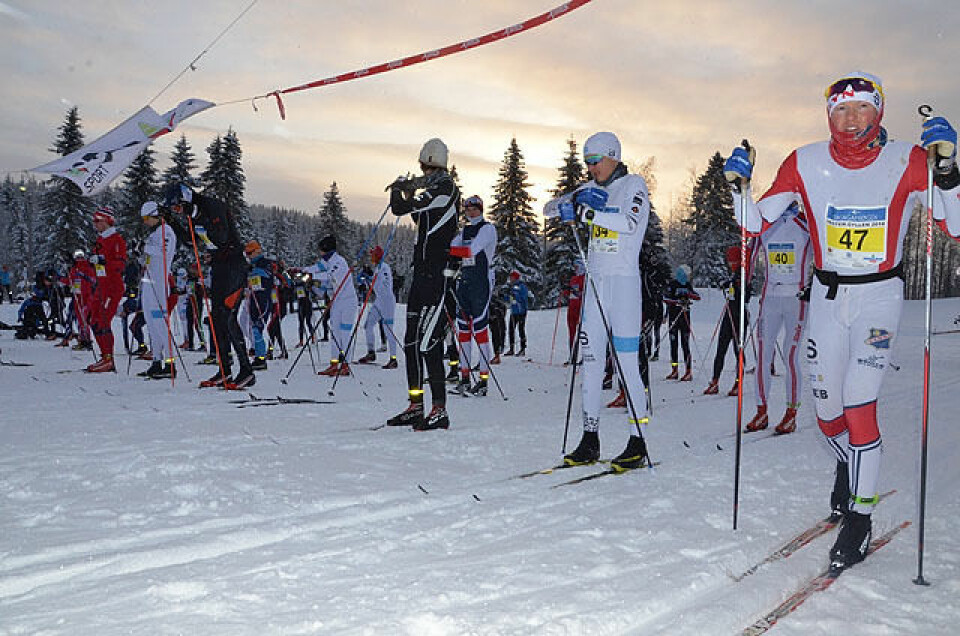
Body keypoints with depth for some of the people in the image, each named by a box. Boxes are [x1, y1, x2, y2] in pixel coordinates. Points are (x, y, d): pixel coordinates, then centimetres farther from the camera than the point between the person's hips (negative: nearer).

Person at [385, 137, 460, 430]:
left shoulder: (444, 188, -11)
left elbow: (399, 209, -13)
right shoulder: (437, 189, 18)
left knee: (428, 342, -12)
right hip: (423, 274, 10)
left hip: (436, 277, -10)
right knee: (411, 342, 12)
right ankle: (416, 406, 19)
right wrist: (409, 194, 30)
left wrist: (397, 189, 8)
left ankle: (440, 410, -8)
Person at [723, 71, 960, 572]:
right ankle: (849, 465, 44)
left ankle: (859, 519, 4)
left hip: (879, 293, -2)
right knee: (827, 412, 9)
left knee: (859, 404, -13)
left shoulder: (906, 161, -8)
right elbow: (756, 223, 3)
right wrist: (739, 187, -14)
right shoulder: (806, 163, -3)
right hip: (827, 293, 3)